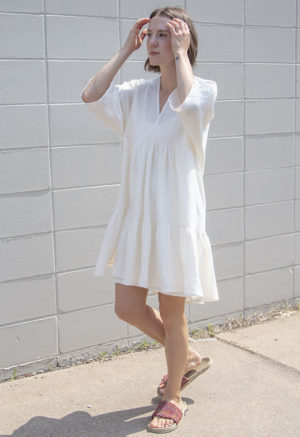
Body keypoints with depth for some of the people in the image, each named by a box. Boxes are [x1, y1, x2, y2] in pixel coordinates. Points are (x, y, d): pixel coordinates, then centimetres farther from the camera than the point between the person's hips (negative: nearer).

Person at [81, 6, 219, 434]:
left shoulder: (204, 89, -7)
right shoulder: (137, 92, 5)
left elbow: (184, 100, -31)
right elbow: (90, 95, -10)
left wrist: (181, 54, -16)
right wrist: (125, 50, -4)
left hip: (176, 219, -5)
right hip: (136, 217, 5)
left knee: (171, 315, 7)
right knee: (128, 308, 12)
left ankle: (173, 399, 30)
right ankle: (188, 358, 38)